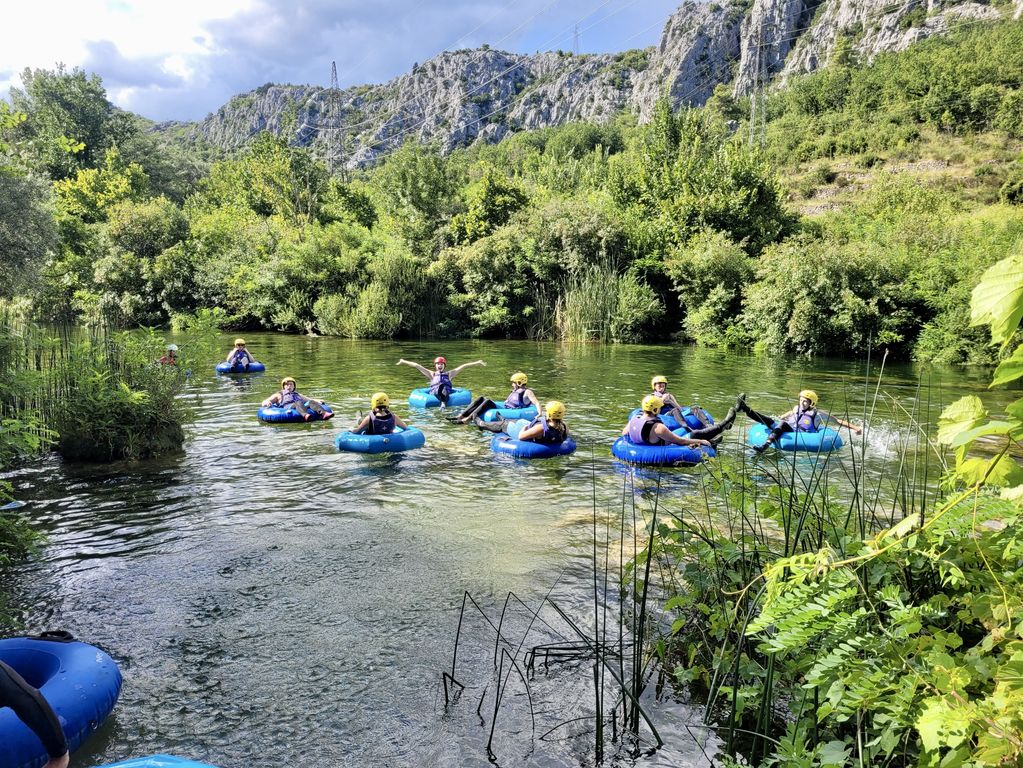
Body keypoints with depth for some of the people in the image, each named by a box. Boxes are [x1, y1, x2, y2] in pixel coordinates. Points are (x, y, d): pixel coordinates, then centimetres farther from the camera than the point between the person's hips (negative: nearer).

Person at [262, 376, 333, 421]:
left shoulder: (298, 395, 44)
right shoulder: (279, 395, 36)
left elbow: (309, 399, 36)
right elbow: (263, 403, 28)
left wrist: (317, 401, 12)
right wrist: (267, 402, 1)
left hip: (303, 406, 4)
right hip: (288, 406, -3)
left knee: (311, 402, -30)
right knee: (299, 403, -38)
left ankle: (323, 413, -60)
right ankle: (305, 415, -72)